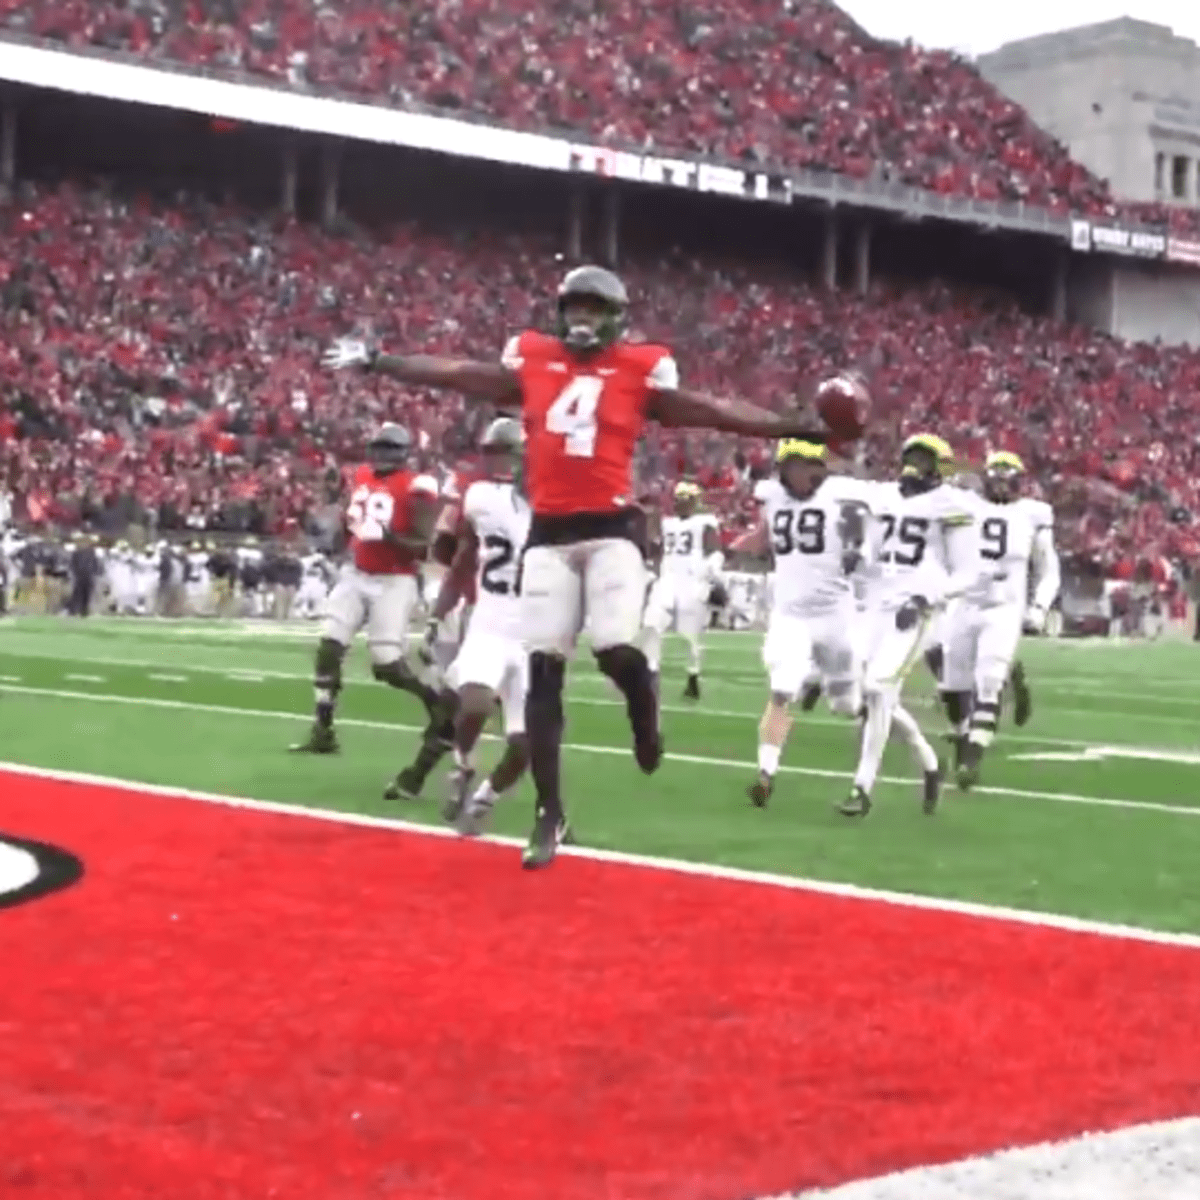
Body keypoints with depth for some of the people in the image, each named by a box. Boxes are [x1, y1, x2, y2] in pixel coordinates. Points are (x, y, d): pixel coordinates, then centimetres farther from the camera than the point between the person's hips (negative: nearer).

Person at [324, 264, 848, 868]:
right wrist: (375, 361, 23)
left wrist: (796, 427, -1)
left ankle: (645, 721, 18)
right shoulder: (531, 360, 10)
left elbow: (708, 410, 4)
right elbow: (456, 374, 17)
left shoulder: (639, 369, 4)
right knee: (543, 669, 1)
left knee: (617, 651, -20)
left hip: (610, 531, -2)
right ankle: (549, 813, 11)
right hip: (548, 535, 2)